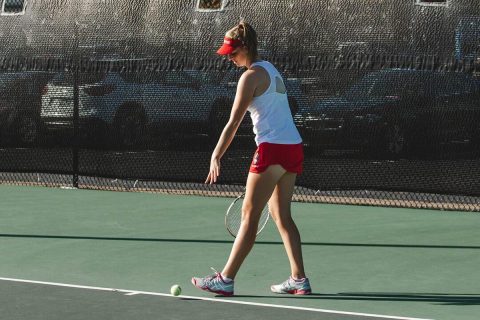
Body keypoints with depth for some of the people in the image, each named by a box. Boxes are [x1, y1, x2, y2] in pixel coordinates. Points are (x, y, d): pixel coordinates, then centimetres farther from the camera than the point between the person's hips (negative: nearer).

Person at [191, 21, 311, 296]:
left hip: (273, 149, -9)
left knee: (249, 215, -5)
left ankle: (226, 279, -2)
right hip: (294, 147, 9)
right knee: (281, 215, 12)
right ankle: (299, 279, 9)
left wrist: (216, 157, -14)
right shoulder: (271, 70, 16)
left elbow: (233, 123, -14)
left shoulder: (251, 76, -10)